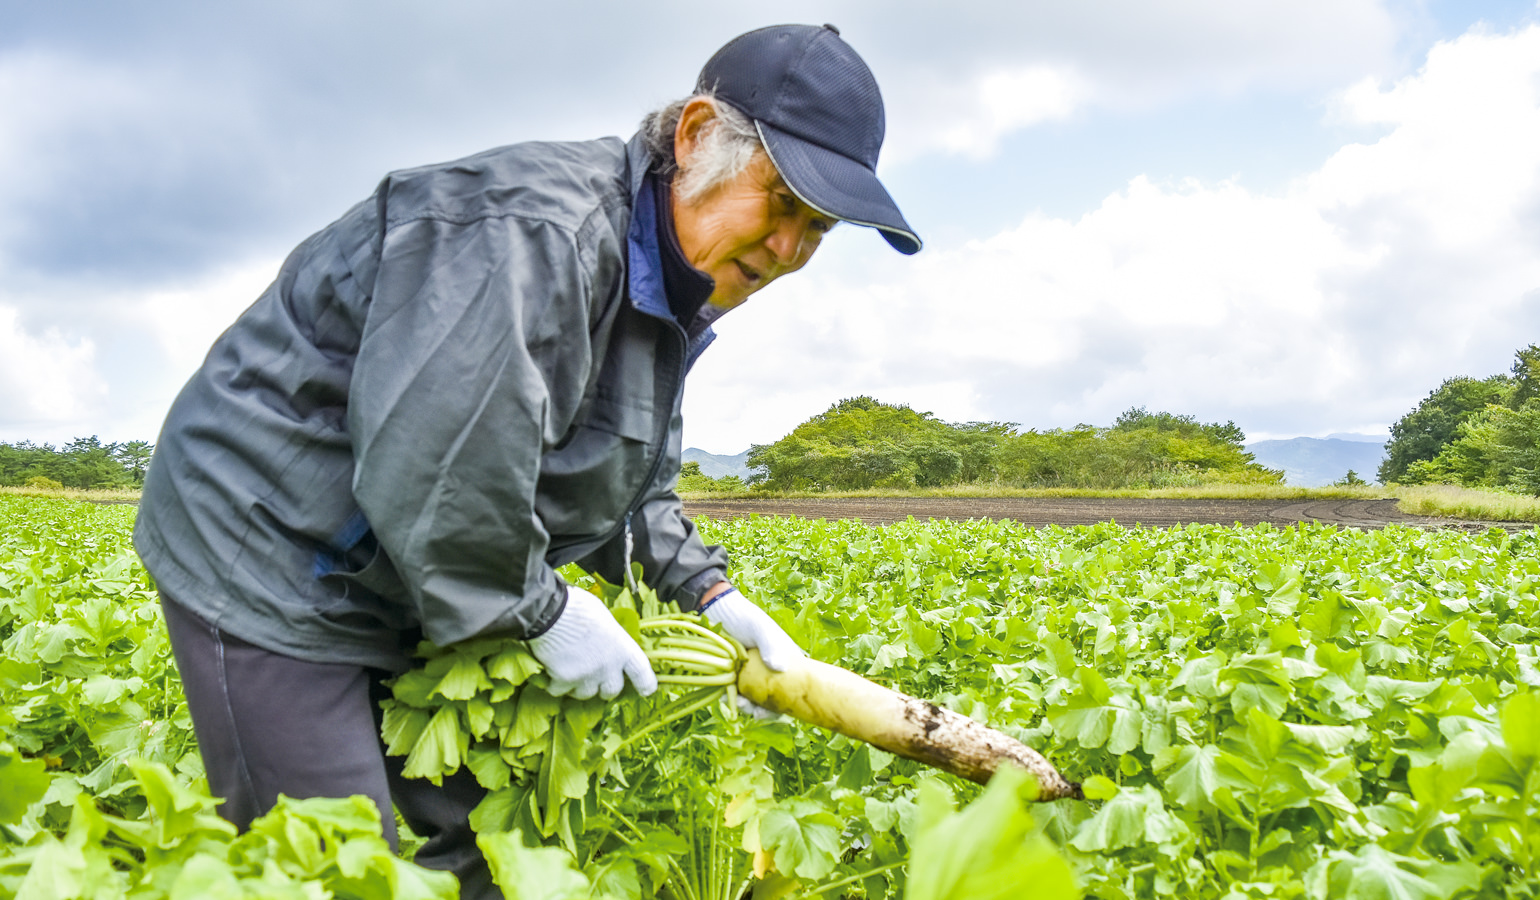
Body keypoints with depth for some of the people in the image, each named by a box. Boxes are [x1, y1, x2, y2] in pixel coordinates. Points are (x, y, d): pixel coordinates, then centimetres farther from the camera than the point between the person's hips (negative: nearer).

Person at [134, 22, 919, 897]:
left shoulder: (669, 294, 4)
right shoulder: (533, 234, -30)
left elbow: (631, 488, 13)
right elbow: (428, 473, -36)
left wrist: (710, 593, 0)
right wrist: (545, 612, -22)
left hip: (398, 590, 9)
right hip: (267, 558, -9)